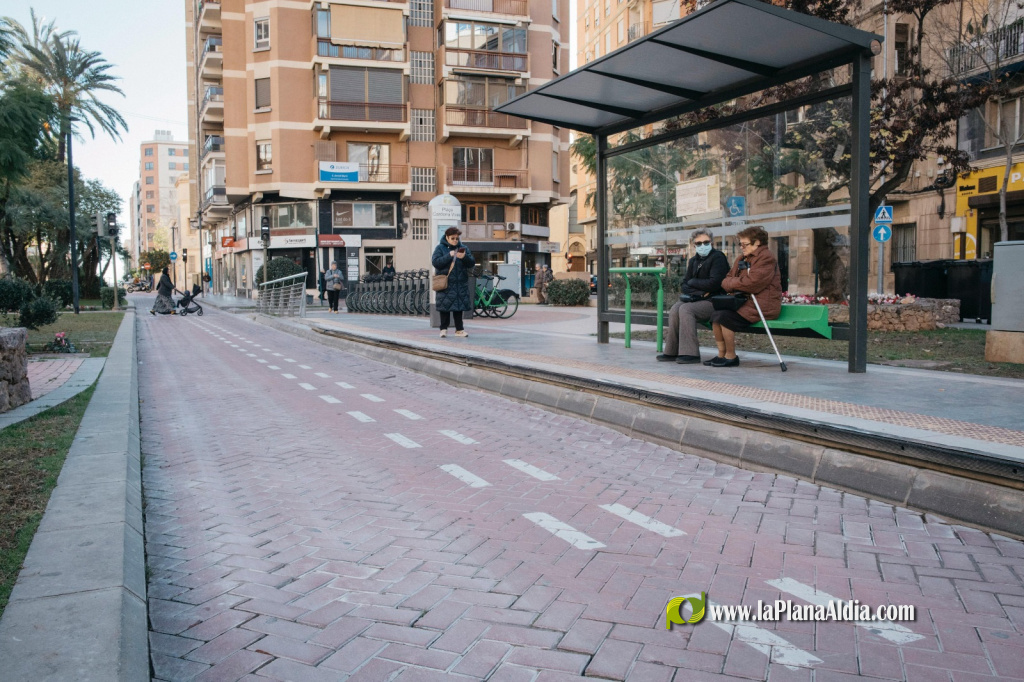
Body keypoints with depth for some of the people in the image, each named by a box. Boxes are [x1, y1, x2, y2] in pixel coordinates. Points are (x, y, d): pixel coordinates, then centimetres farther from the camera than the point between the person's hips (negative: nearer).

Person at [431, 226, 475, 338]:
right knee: (445, 307, -1)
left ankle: (459, 329, 11)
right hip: (445, 283, -3)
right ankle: (444, 329, 8)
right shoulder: (440, 248, 2)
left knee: (459, 306, 5)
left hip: (461, 283, 3)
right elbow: (435, 262, -11)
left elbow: (472, 263, 7)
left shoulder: (463, 248, 11)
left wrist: (465, 257, -14)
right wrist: (449, 255, -18)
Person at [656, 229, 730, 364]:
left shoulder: (718, 257, -5)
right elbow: (685, 285, 10)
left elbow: (714, 283, -18)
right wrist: (700, 292, -9)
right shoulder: (694, 261, 17)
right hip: (698, 299, 7)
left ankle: (690, 353, -28)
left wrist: (693, 282, -4)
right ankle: (672, 352, -15)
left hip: (714, 302, -7)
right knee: (675, 310, -19)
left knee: (686, 309, -28)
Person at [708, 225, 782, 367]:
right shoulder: (743, 259, 19)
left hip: (762, 305, -9)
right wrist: (729, 282, -6)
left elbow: (751, 283, -22)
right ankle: (721, 354, -2)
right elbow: (728, 278, 19)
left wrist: (731, 283, -7)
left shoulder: (766, 258, -11)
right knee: (715, 314, -7)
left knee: (725, 316, -24)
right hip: (746, 302, 9)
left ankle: (731, 357, -12)